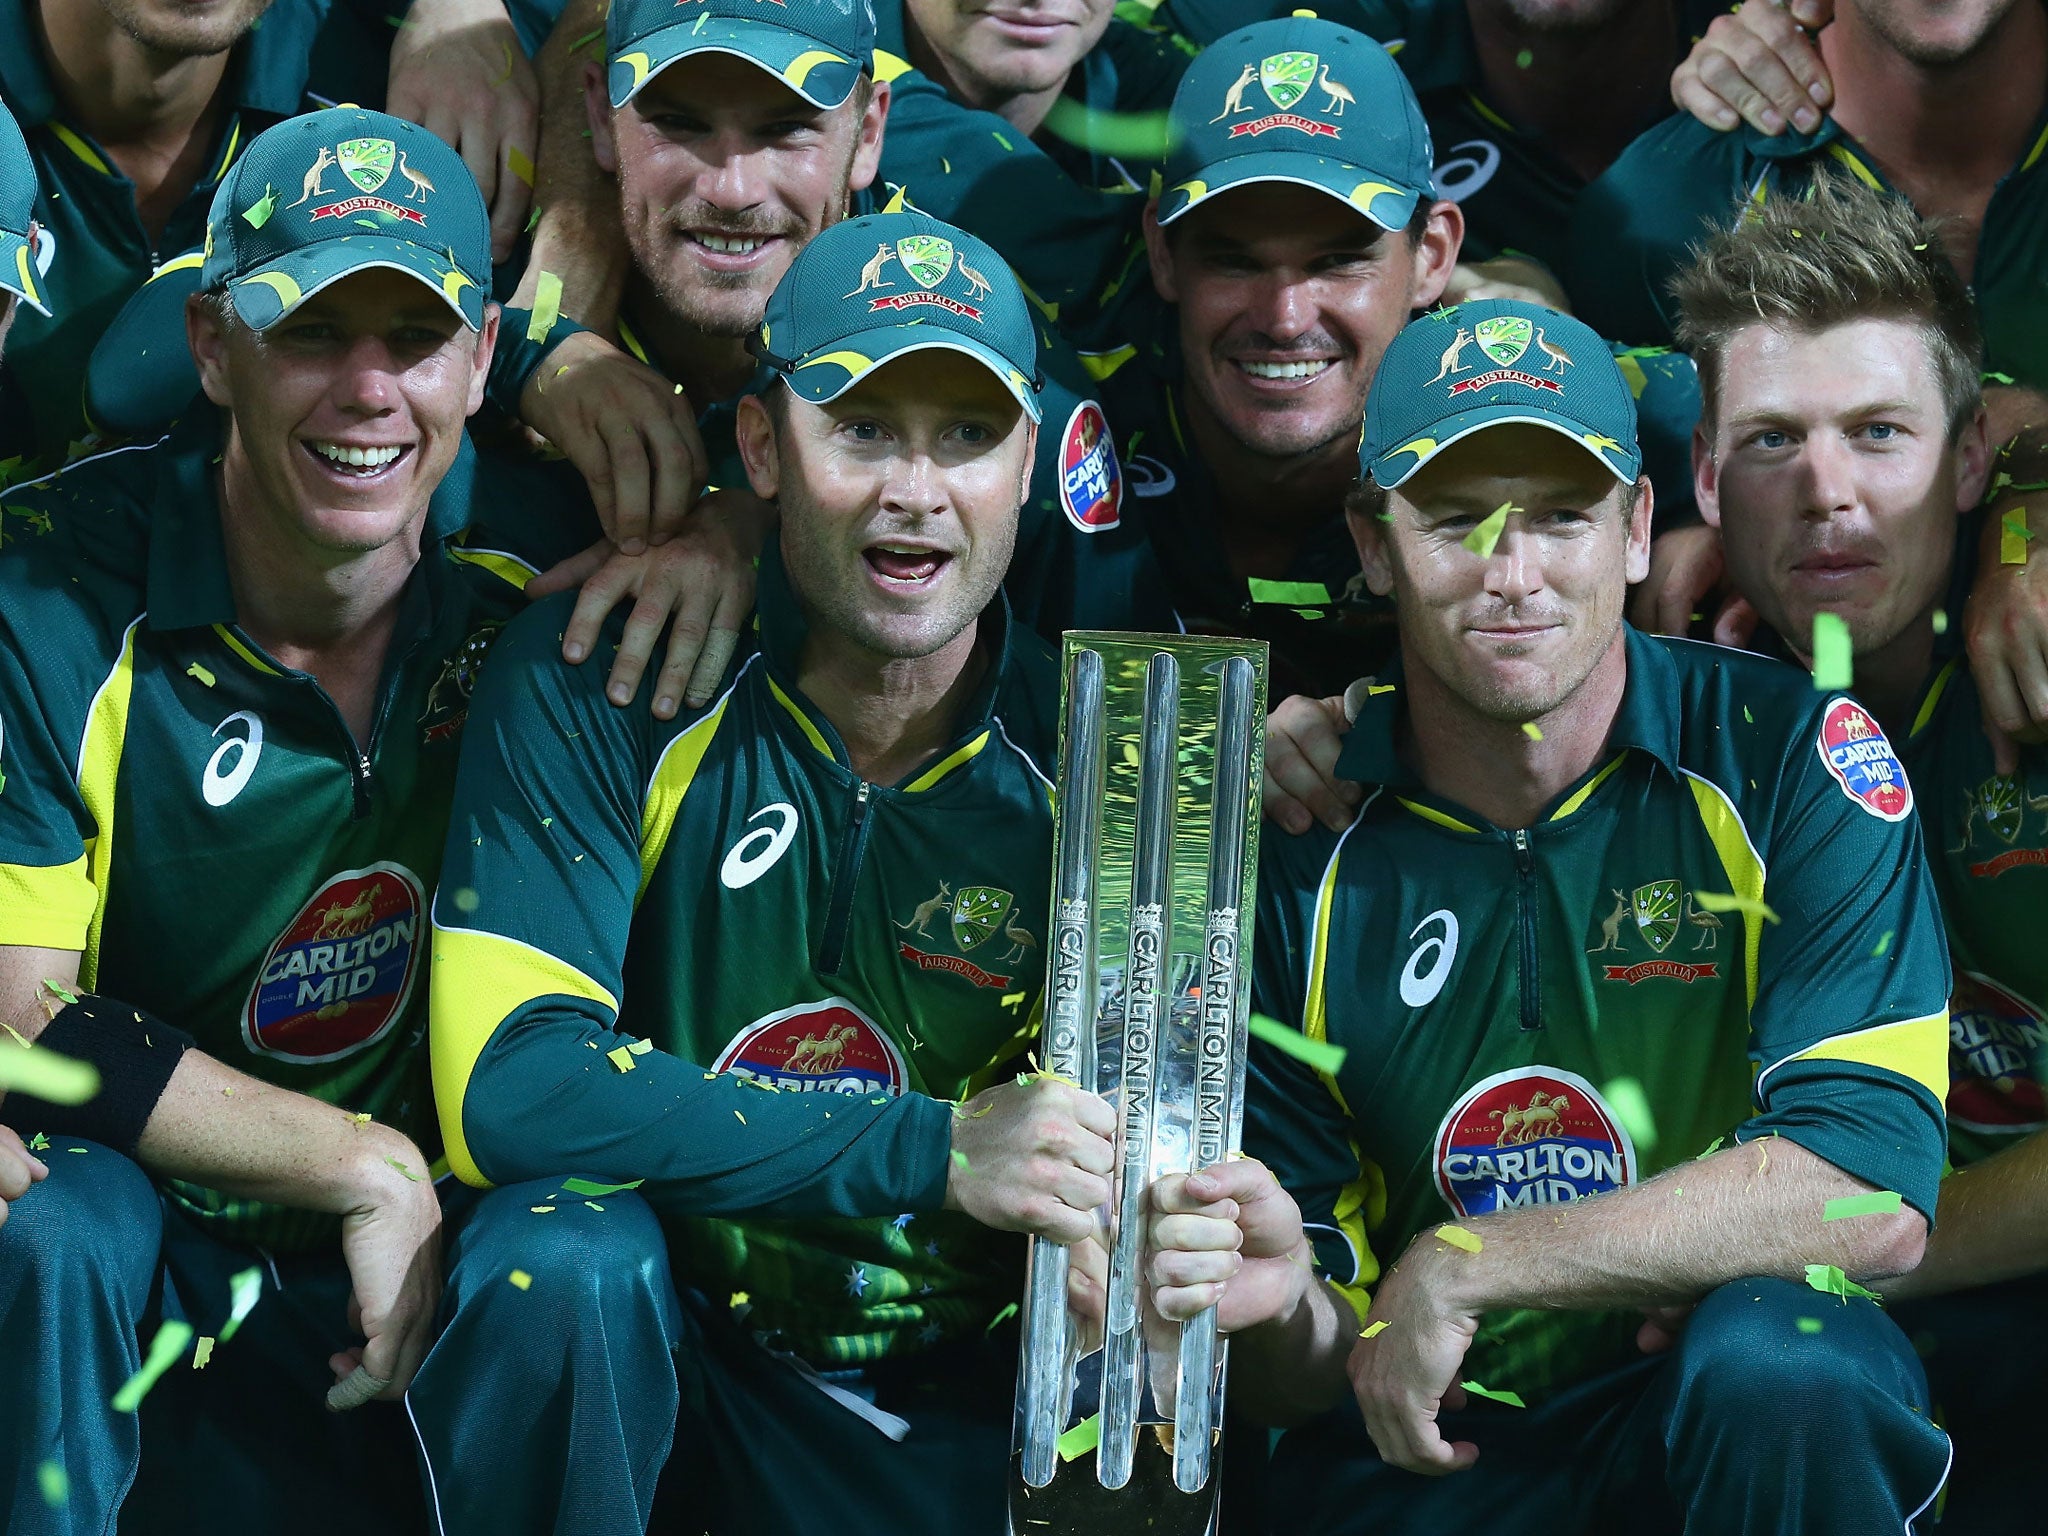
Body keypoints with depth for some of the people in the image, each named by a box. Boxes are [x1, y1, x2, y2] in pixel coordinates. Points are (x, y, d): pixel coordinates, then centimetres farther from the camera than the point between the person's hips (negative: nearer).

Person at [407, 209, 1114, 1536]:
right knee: (568, 1262, -33)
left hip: (946, 1409, 2)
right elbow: (508, 1085, -21)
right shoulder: (595, 683, -11)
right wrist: (933, 1150, -25)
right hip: (642, 1339, -2)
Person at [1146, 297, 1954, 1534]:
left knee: (1768, 1361, -35)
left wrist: (1463, 1268, -18)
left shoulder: (1790, 764, -6)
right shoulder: (1299, 844, 0)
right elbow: (1299, 1383, 4)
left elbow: (1877, 1197, -18)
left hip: (1752, 1429, -3)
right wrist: (1280, 1305, -22)